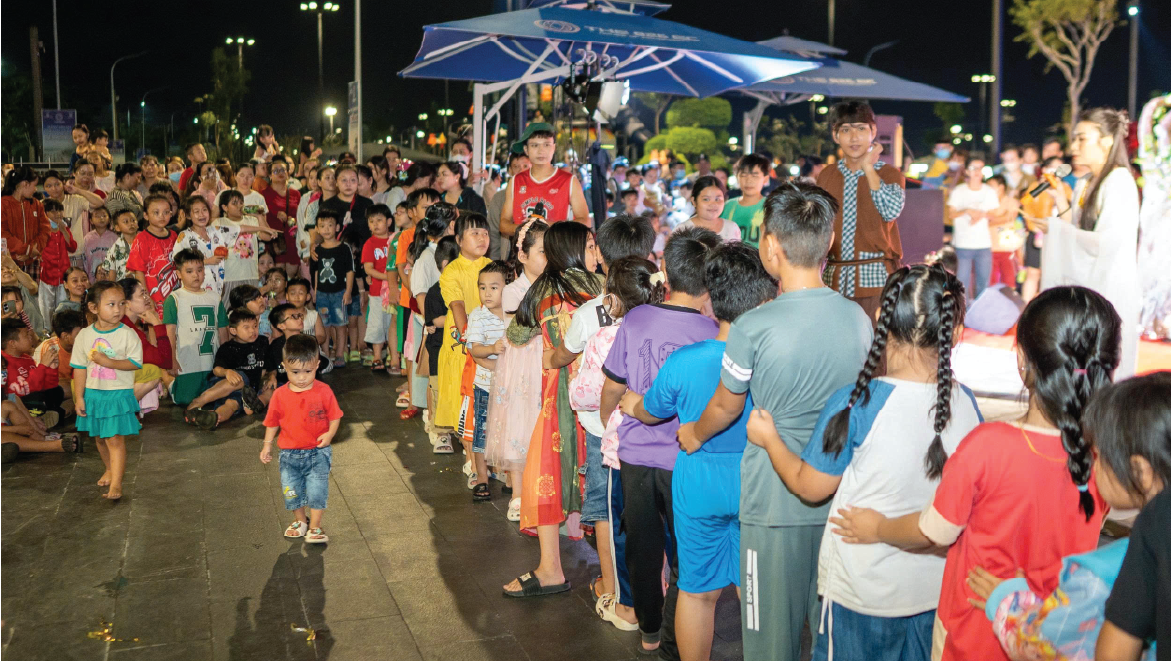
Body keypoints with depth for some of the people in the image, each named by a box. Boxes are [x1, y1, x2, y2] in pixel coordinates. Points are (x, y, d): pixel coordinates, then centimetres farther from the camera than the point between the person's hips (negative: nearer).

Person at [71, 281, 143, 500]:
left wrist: (109, 362, -26)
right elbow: (79, 368, 2)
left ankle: (116, 483, -5)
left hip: (119, 394, -4)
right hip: (93, 394, 4)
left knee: (115, 440, -8)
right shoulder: (84, 335, -2)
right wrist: (79, 397, 0)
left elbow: (135, 363, -14)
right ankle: (109, 469, 41)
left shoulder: (127, 334, -11)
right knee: (100, 438, 19)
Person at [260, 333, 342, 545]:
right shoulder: (280, 395, -7)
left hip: (317, 453, -2)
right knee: (291, 491, 13)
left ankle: (314, 527, 10)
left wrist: (330, 434, -21)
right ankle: (300, 520, 37)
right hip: (289, 453, 3)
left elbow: (334, 416, -5)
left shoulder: (323, 391, -11)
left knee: (317, 491, -5)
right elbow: (272, 422, 5)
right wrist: (267, 445, 4)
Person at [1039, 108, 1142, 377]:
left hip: (1109, 291, -8)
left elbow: (1108, 242, -21)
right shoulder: (1085, 185, 13)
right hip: (1085, 287, 8)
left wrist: (1056, 230, -12)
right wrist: (1060, 199, 6)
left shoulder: (1119, 182, -13)